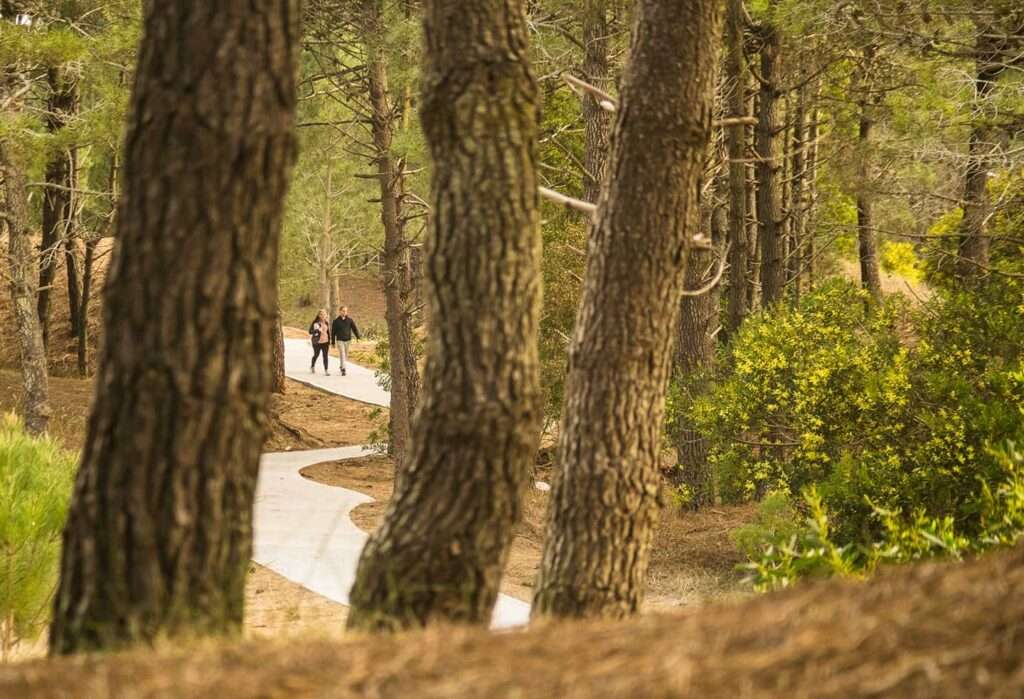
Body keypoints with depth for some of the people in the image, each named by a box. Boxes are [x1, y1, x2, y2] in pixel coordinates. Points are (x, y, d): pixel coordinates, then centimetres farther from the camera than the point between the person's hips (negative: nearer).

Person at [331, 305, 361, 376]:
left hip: (347, 340, 2)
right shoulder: (336, 321, -2)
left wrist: (358, 336, -12)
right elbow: (333, 332, 2)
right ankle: (343, 370, -14)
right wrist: (333, 342, 2)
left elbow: (354, 328, 0)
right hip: (339, 340, -2)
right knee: (342, 354, -11)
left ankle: (342, 366, 32)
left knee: (346, 355, 11)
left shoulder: (350, 320, 1)